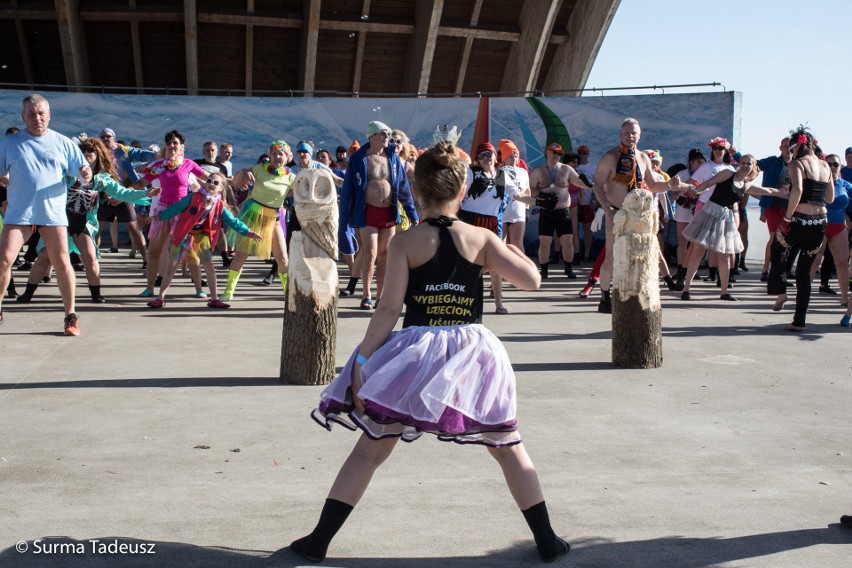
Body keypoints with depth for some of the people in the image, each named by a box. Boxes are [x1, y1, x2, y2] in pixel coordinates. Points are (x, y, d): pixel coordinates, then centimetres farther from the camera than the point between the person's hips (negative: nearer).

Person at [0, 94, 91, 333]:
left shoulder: (63, 143, 7)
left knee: (62, 262, -4)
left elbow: (81, 172, 9)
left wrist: (86, 174, -14)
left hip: (53, 212, 0)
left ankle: (71, 316, 7)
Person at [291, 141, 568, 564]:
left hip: (415, 351, -1)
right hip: (473, 351, 1)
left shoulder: (405, 242, -4)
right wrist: (515, 252, 17)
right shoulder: (481, 238, -1)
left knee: (371, 448, 9)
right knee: (508, 447, 16)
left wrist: (361, 358, -6)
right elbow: (531, 280, -3)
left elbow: (389, 308, -10)